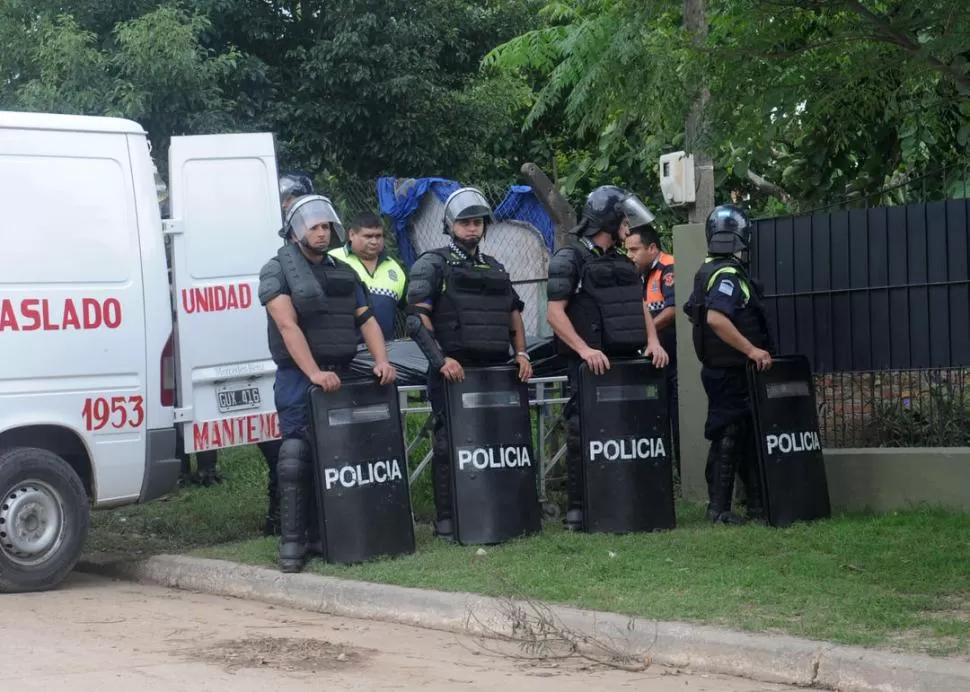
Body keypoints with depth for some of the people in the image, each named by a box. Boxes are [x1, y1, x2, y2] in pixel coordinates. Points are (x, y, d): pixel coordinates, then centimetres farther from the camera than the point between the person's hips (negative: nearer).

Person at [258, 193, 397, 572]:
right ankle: (292, 542, -9)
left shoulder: (343, 273, 17)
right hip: (299, 377, -6)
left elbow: (366, 319, 14)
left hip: (338, 376, 6)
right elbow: (288, 326, -13)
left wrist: (381, 360, -4)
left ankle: (324, 534, 15)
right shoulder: (278, 271, -2)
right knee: (298, 455, -10)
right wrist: (315, 373, -23)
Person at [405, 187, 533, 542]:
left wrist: (521, 353, 8)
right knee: (450, 445, -5)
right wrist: (441, 360, -18)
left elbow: (514, 315, 24)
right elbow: (417, 319, -9)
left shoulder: (496, 269, 20)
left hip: (495, 372, 6)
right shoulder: (432, 265, 0)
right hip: (453, 372, -6)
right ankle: (445, 520, -1)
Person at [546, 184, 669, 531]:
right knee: (583, 435, -5)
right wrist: (584, 349, -21)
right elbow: (554, 312, -11)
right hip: (590, 366, -7)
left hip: (625, 362, 7)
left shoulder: (622, 262, 18)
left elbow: (641, 307, 20)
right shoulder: (570, 259, -5)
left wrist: (652, 341, 1)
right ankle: (577, 509, 0)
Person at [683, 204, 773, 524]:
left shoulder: (709, 271, 13)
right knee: (729, 438, -5)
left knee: (748, 435, 13)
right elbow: (716, 318, -31)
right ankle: (718, 509, 0)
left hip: (722, 368, 10)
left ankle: (757, 504, 18)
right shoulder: (728, 274, -17)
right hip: (730, 371, -10)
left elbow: (704, 315, 24)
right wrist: (752, 349, -27)